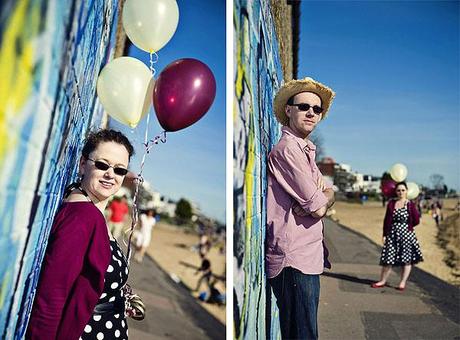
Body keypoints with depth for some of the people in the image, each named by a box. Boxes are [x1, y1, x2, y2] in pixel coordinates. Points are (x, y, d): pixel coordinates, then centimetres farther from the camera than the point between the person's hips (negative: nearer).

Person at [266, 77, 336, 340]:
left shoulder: (306, 150, 17)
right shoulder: (287, 149, -15)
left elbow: (330, 194, 11)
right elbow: (319, 208, -18)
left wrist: (318, 198, -10)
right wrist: (322, 200, 4)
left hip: (309, 257, 10)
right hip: (294, 260, -9)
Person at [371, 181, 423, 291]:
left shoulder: (411, 204, -4)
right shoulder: (391, 203, 4)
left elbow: (416, 221, -3)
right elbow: (386, 220, 4)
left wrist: (406, 226, 6)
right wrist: (384, 235, 1)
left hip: (406, 234, -2)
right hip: (392, 235, 2)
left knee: (407, 259, 5)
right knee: (388, 259, 4)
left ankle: (402, 283, 18)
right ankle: (382, 281, 18)